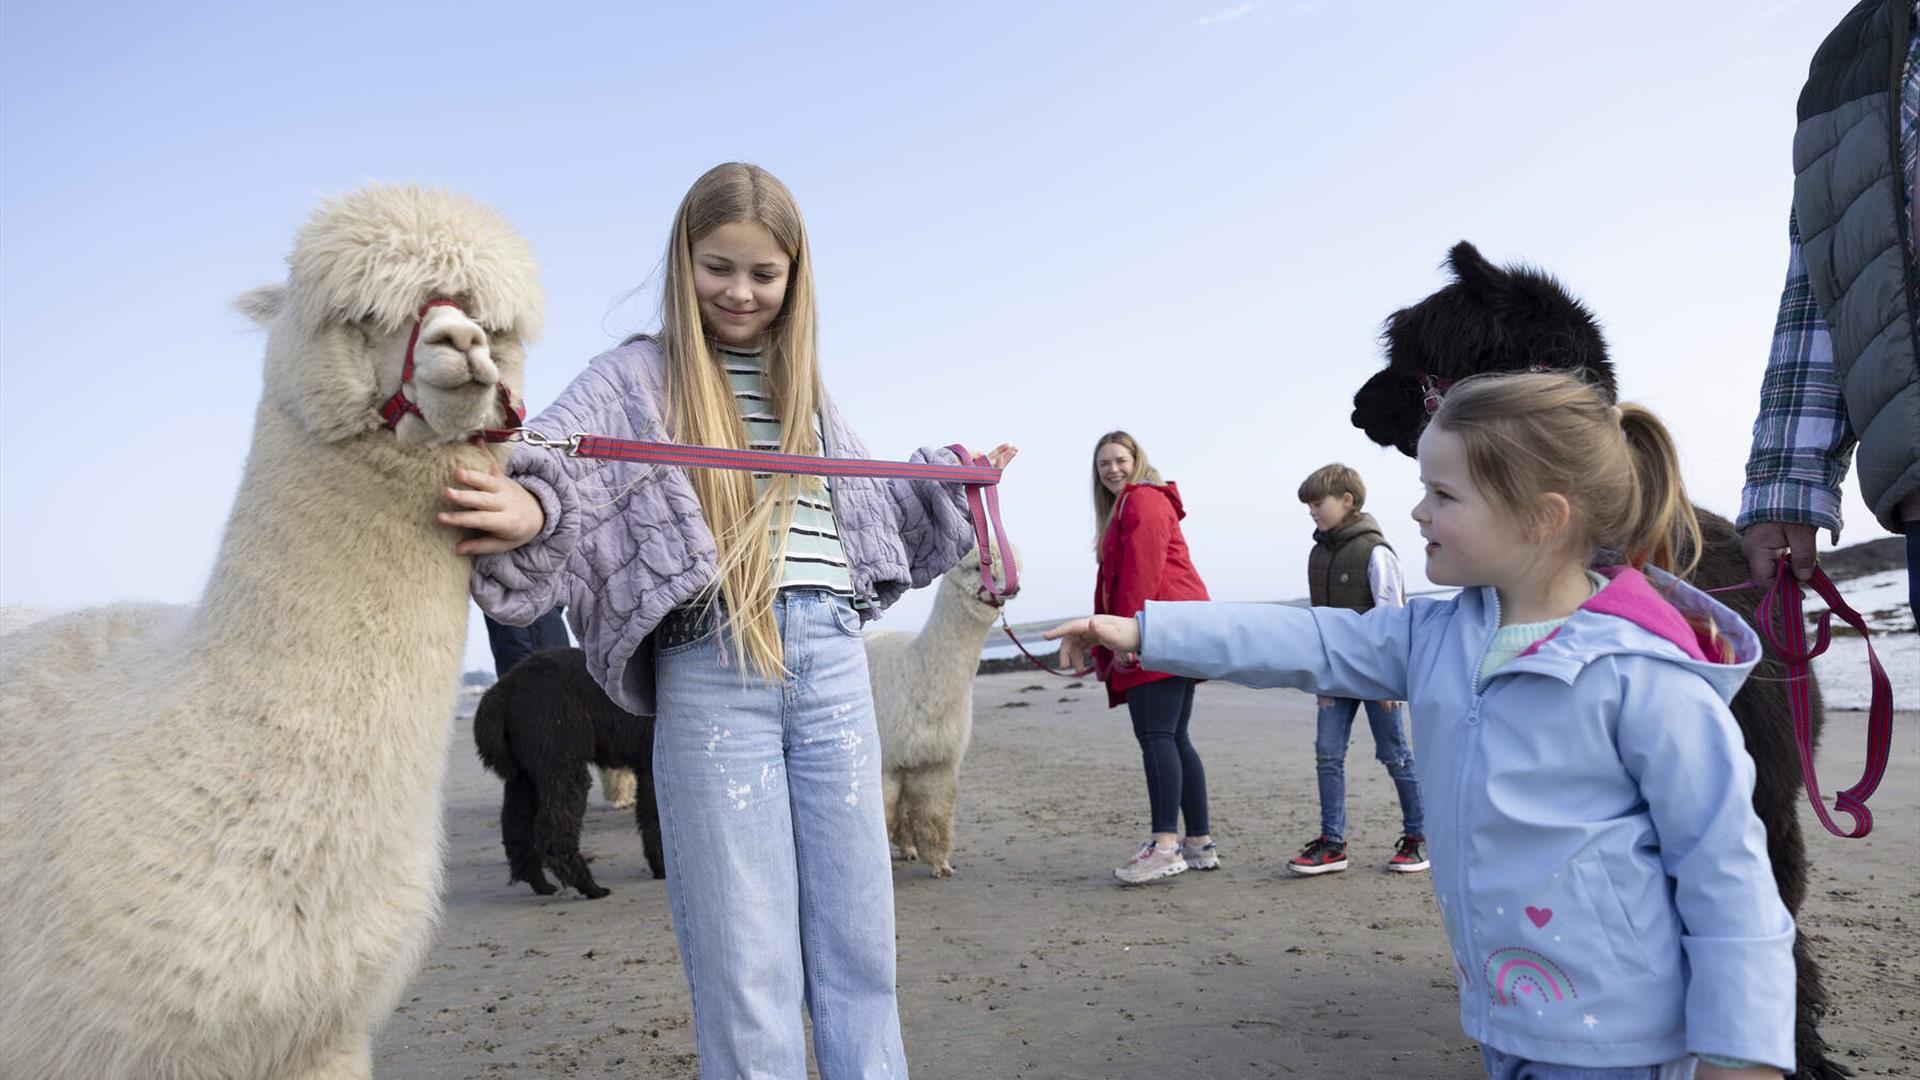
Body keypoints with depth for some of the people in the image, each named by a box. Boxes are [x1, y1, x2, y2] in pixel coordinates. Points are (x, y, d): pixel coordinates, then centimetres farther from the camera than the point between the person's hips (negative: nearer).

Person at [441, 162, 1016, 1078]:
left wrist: (949, 486, 28)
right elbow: (555, 455, -16)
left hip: (834, 664, 4)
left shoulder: (805, 385, 18)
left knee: (859, 940, 11)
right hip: (711, 671, -4)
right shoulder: (635, 378, 4)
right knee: (744, 956, 2)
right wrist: (526, 509, -36)